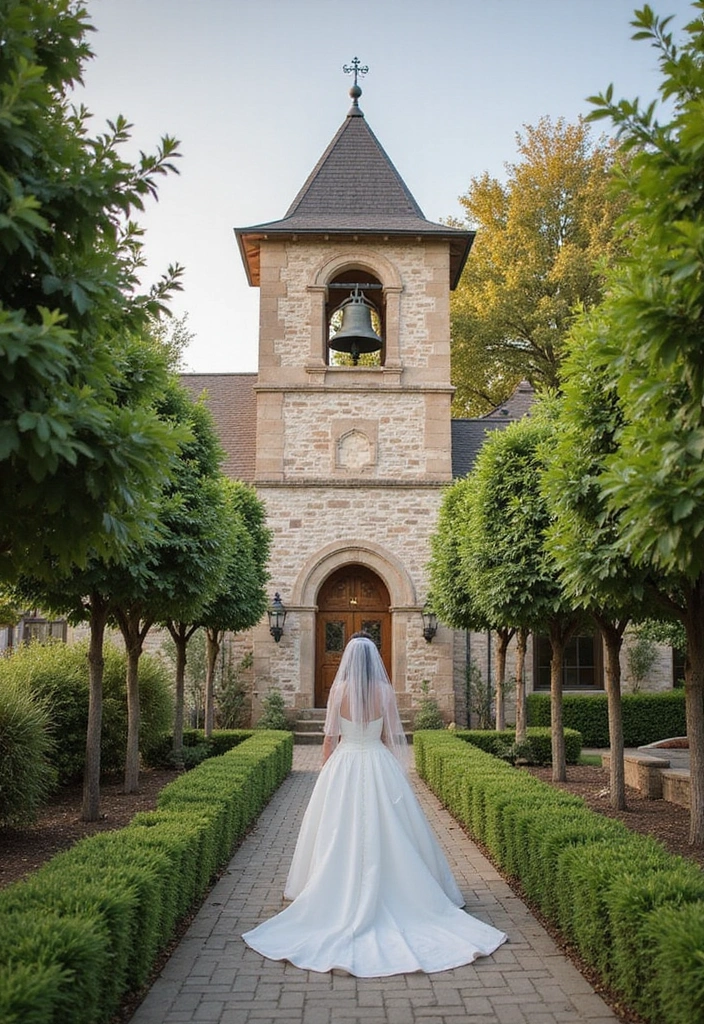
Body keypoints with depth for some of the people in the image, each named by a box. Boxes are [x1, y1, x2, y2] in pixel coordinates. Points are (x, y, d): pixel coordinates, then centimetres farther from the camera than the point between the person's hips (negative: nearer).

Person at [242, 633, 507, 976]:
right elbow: (391, 737, 0)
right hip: (379, 767, 1)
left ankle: (343, 897, 13)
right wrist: (390, 773, 13)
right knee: (385, 832, 8)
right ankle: (393, 893, 13)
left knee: (341, 835, 8)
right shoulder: (385, 691, -5)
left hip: (344, 767, -1)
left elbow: (330, 738, -3)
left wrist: (327, 773, 9)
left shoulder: (339, 690, -7)